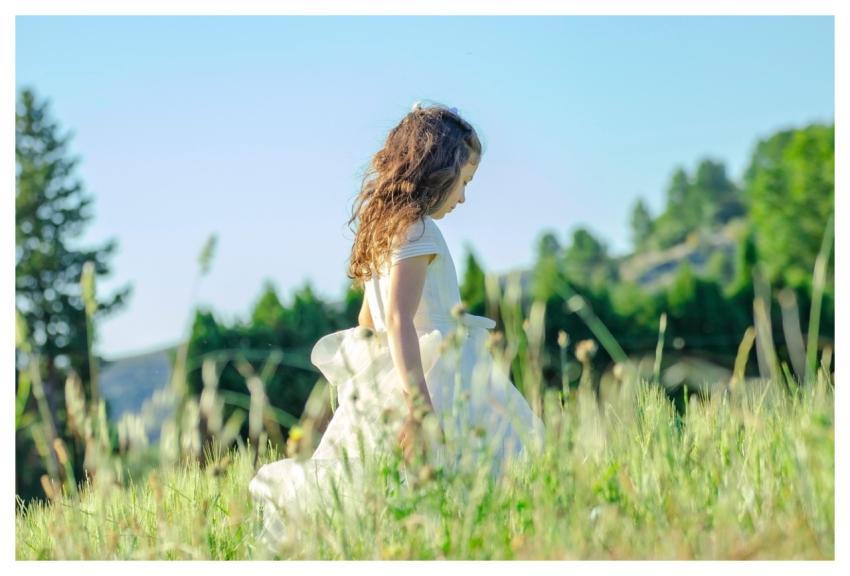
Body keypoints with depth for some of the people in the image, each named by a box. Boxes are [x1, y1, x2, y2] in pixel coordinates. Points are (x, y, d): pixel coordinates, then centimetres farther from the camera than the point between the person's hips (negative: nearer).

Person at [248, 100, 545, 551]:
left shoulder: (382, 227, 18)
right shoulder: (418, 229, -8)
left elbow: (369, 321, 25)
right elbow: (399, 319, -19)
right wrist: (419, 406, -24)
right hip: (429, 382, -9)